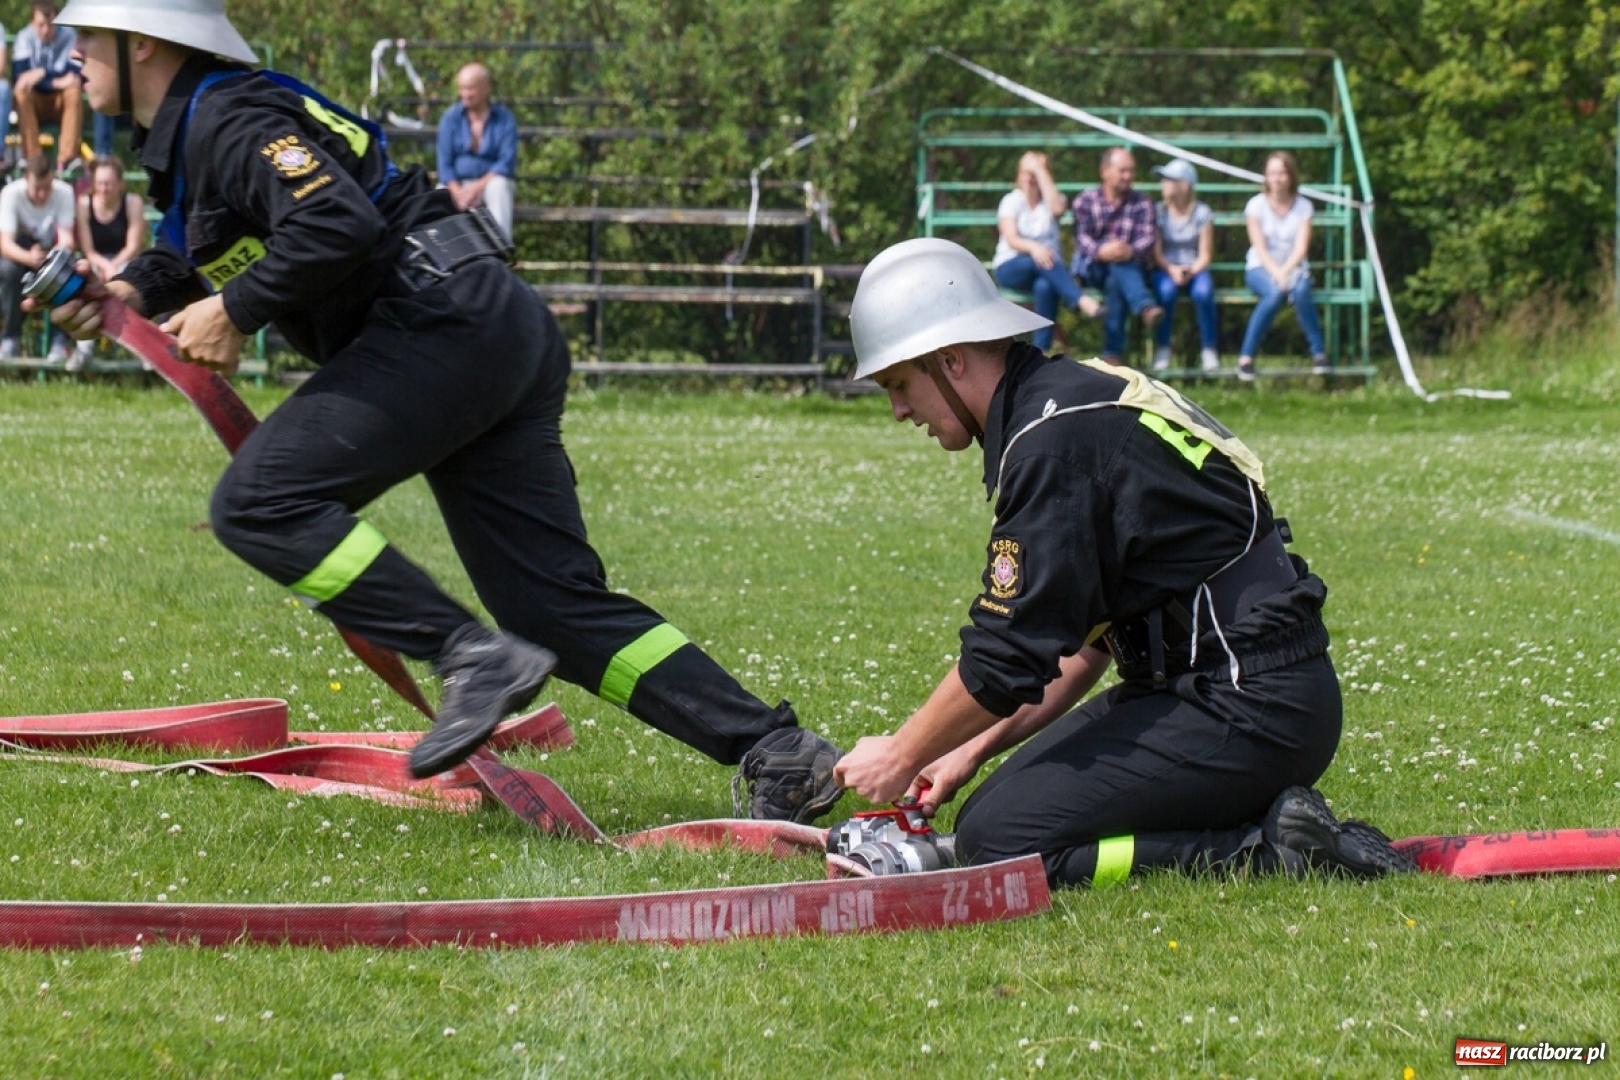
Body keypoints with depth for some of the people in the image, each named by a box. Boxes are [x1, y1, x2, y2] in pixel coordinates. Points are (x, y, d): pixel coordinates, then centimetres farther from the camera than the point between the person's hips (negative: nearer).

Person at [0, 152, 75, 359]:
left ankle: (60, 341, -23)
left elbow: (66, 238, -23)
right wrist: (29, 257, -54)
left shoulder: (64, 193, -21)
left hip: (52, 250, 1)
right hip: (20, 252, -1)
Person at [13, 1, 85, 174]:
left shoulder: (68, 36, -10)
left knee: (74, 90, -31)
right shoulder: (25, 37, -10)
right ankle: (32, 158, -40)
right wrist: (55, 82, -32)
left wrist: (43, 74, -31)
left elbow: (77, 74, -19)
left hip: (60, 102, 0)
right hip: (34, 103, 0)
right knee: (21, 89, -32)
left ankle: (67, 158, -40)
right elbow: (18, 75, -22)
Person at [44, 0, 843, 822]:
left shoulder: (224, 122, -11)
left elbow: (338, 225, -24)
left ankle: (473, 657, -20)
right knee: (556, 600, 6)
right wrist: (134, 289, 17)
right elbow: (208, 248, 36)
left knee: (260, 501, -17)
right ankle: (773, 750, -1)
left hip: (444, 321, -10)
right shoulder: (190, 128, 21)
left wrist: (236, 313, -13)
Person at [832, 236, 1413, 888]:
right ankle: (1253, 820, 7)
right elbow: (1086, 640, 21)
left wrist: (903, 756, -2)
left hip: (1247, 711, -10)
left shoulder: (1054, 440, -18)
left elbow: (1005, 661, -17)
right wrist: (977, 747, 18)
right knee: (1002, 802, 11)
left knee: (995, 842, -13)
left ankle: (1265, 851, -12)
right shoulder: (1074, 397, 14)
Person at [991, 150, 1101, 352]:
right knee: (1038, 261, -37)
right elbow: (1011, 239, -10)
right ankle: (1082, 301, -51)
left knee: (1044, 286, -37)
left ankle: (1041, 349, -38)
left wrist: (1040, 170, -13)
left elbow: (1057, 209, -18)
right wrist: (1032, 247, -33)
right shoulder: (1011, 201, 5)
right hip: (1011, 267, -1)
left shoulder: (1050, 200, 10)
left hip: (1046, 267, 1)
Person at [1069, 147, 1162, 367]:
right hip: (1090, 267, 0)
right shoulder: (1085, 200, 8)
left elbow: (1147, 239, -5)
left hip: (1128, 265, 0)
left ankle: (1113, 352, -40)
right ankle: (1145, 306, -60)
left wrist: (1131, 251, -30)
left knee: (1116, 282, -36)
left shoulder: (1142, 203, 11)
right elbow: (1082, 237, -8)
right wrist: (1101, 251, -32)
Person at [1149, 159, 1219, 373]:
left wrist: (1191, 272, -21)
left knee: (1203, 292, -35)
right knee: (1165, 291, -35)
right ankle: (1162, 350, -22)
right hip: (1166, 269, 0)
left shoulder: (1202, 213, -1)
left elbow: (1205, 255, -3)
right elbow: (1156, 253, -3)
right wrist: (1171, 269, -22)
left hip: (1195, 269, 0)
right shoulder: (1158, 212, 2)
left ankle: (1208, 351, -21)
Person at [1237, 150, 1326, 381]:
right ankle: (1246, 357, -30)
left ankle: (1318, 352, -24)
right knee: (1275, 292, -37)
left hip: (1293, 267, 1)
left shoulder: (1303, 207, 1)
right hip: (1261, 268, -1)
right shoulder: (1257, 205, -3)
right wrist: (1275, 274, -25)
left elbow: (1301, 248, -8)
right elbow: (1260, 248, -9)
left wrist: (1286, 272, -25)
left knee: (1301, 289, -36)